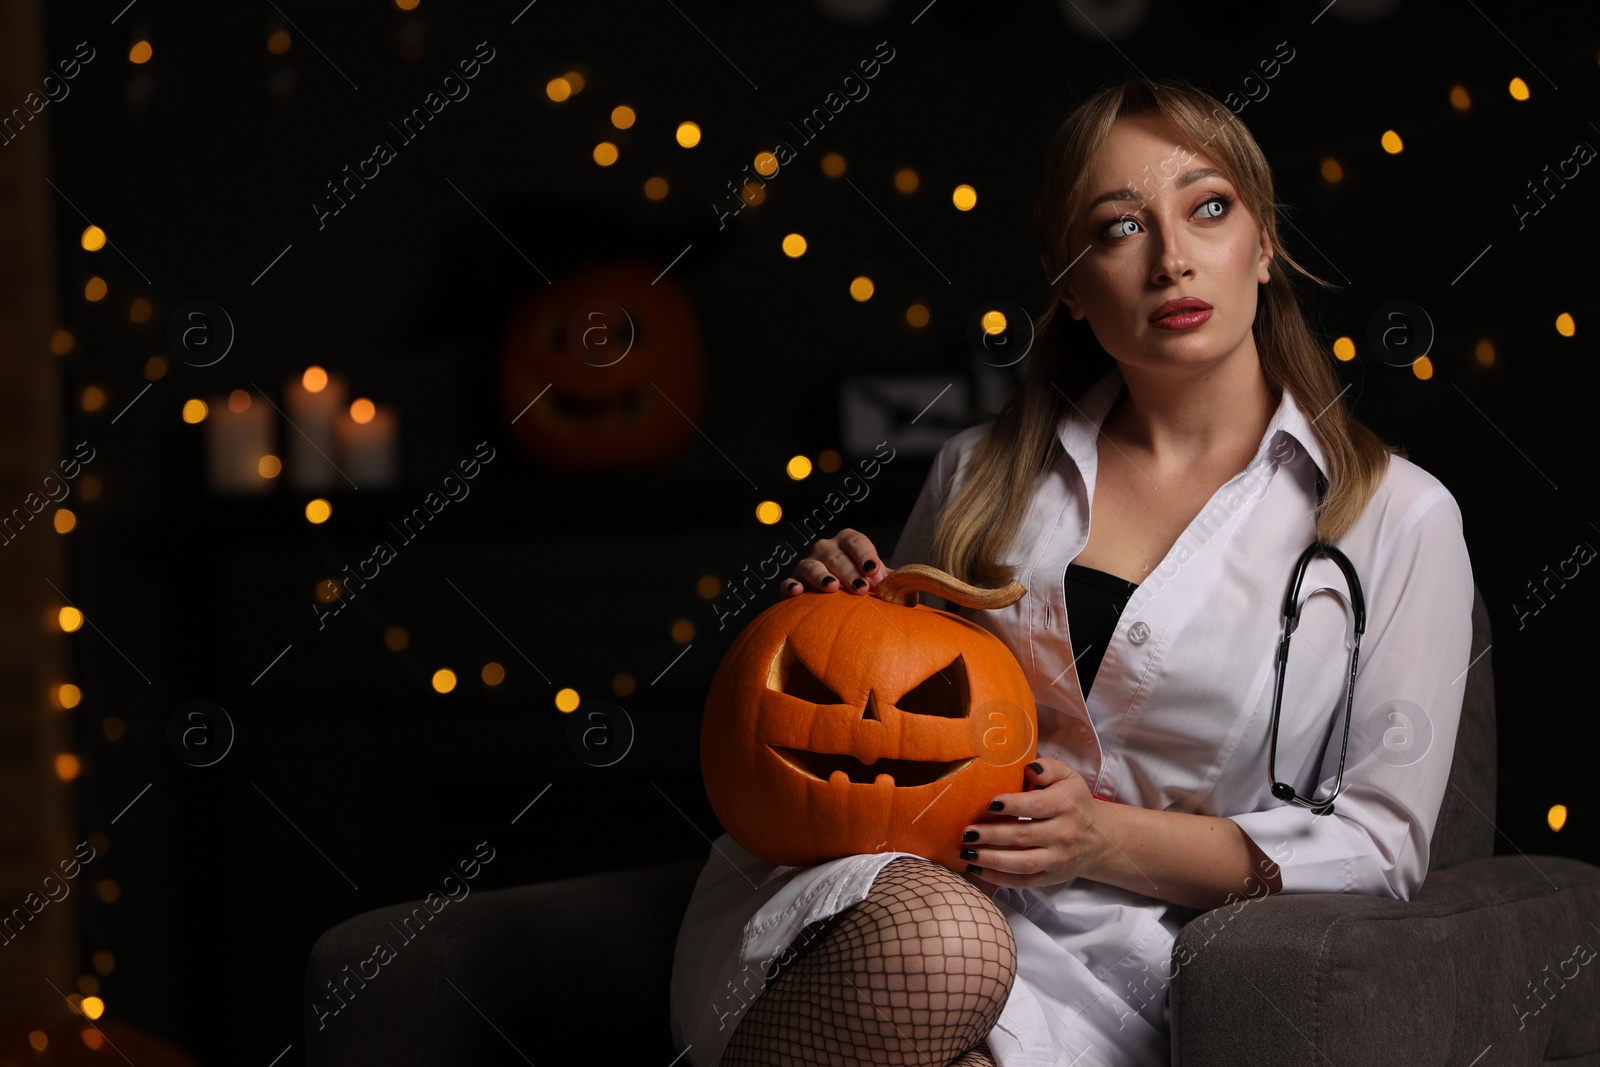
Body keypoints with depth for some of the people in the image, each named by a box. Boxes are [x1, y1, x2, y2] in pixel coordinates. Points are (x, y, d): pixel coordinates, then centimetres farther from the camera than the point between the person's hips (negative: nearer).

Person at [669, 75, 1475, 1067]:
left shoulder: (1397, 518, 5)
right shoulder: (986, 472, 15)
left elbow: (1380, 842, 2)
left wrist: (1113, 840, -10)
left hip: (1096, 980, -2)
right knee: (933, 940, -37)